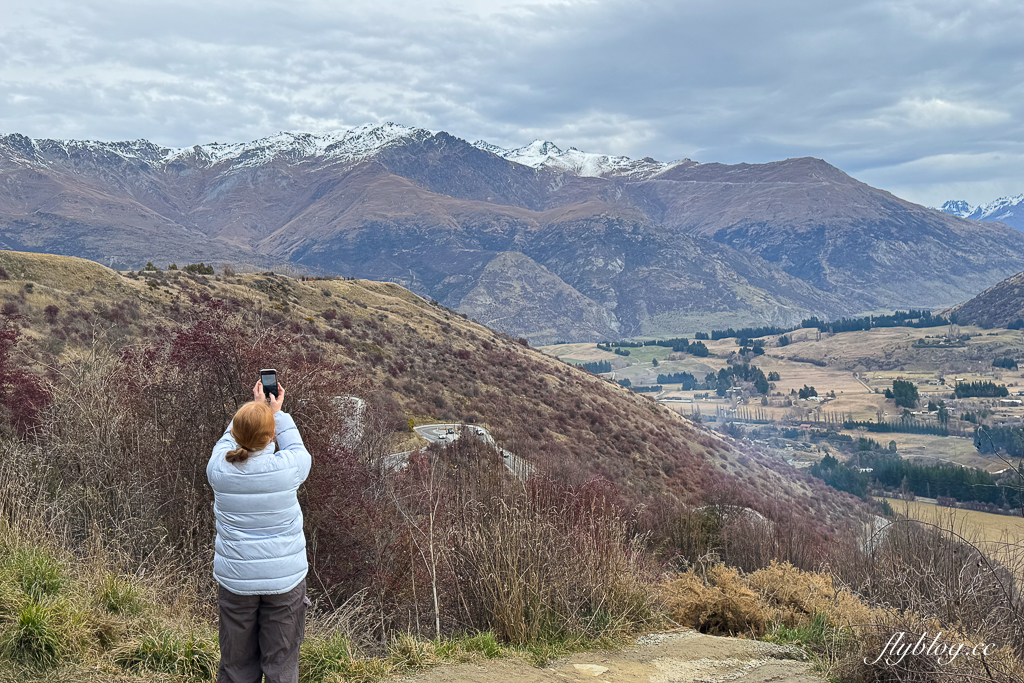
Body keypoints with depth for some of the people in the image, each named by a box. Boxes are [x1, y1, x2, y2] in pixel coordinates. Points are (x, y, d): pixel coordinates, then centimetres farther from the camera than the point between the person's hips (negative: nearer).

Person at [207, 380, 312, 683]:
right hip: (285, 578, -2)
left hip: (235, 579, 2)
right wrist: (278, 411, 20)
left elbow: (229, 439, 14)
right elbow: (298, 451, 10)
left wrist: (254, 406, 23)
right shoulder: (287, 468, -16)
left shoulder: (219, 468, -10)